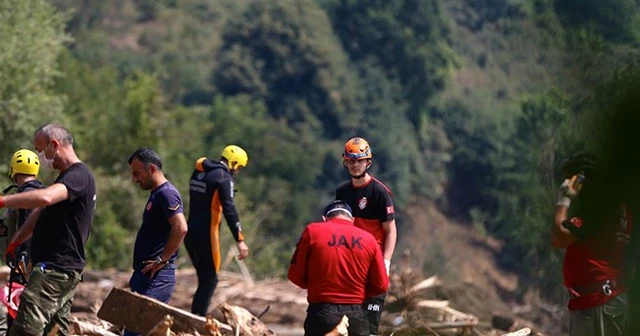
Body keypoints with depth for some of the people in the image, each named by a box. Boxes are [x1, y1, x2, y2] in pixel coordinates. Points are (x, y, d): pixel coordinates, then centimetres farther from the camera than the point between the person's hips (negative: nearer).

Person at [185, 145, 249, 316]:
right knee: (209, 281, -3)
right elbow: (229, 210, -18)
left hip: (190, 233, 8)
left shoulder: (198, 173, 15)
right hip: (206, 235, -8)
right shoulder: (223, 177, -11)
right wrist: (240, 240, -20)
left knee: (205, 278, 16)